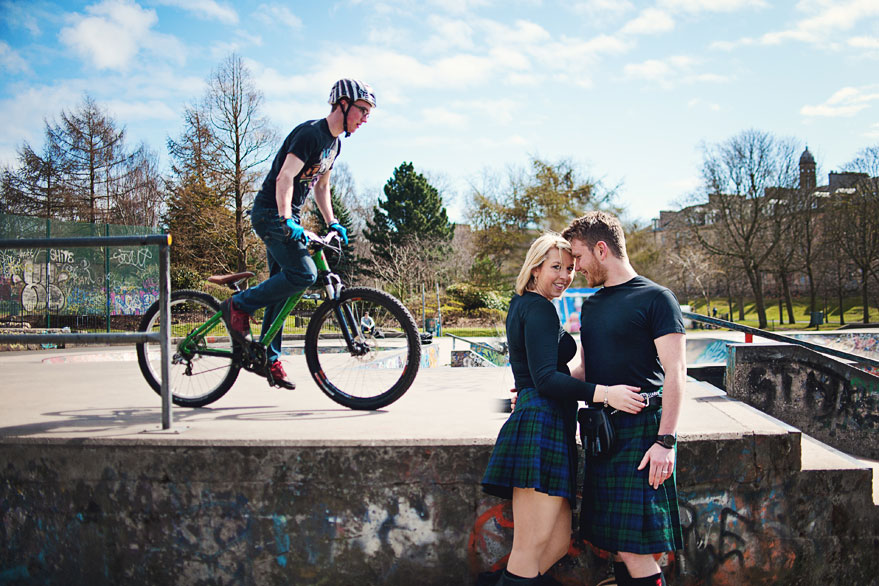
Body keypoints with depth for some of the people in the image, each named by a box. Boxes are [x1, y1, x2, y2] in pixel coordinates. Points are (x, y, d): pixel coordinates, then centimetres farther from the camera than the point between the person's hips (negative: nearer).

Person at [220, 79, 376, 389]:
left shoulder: (334, 143, 13)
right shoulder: (310, 133, -17)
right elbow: (284, 178, -27)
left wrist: (332, 223, 12)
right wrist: (287, 220, -38)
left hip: (289, 218, 9)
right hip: (271, 213, -9)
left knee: (282, 287, 8)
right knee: (304, 274, -22)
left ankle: (269, 358, 15)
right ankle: (239, 305, -7)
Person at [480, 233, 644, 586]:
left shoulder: (521, 305, 23)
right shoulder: (540, 309, -7)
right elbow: (545, 378, -18)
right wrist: (603, 393, -25)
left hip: (544, 425, 11)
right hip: (542, 423, -11)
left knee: (558, 544, 11)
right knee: (531, 550, -10)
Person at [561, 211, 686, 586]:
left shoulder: (655, 298, -5)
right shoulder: (591, 305, 18)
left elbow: (675, 371, -12)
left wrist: (665, 440, -19)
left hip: (640, 429, -7)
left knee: (634, 550, -9)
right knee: (615, 547, 10)